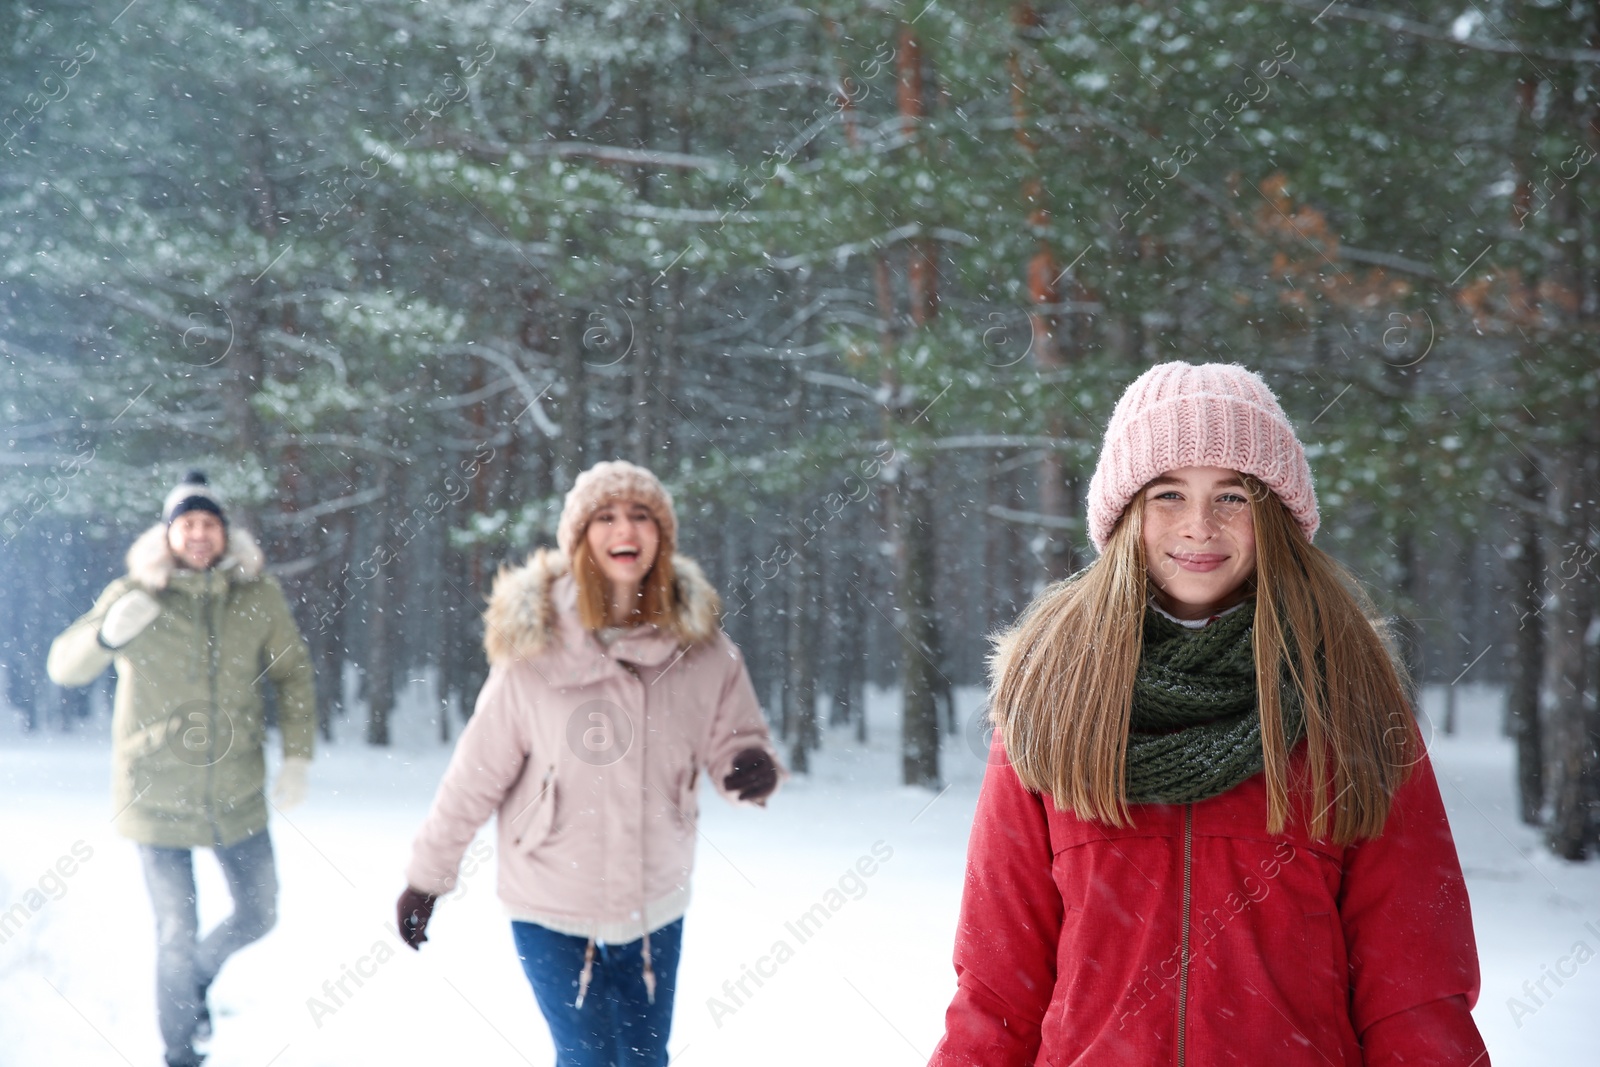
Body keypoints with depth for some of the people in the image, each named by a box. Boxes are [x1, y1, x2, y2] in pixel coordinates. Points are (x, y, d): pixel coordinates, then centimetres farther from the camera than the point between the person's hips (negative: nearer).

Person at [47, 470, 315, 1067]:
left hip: (238, 794, 3)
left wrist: (297, 757, -6)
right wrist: (108, 634, -35)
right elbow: (64, 667, -13)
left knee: (257, 916, 15)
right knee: (176, 934, 2)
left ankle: (199, 976, 47)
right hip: (157, 795, -3)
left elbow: (292, 674, 3)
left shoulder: (258, 594, -5)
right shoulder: (133, 595, -10)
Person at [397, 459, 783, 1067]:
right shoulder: (536, 649, -16)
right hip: (552, 906, -3)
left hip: (655, 906, 3)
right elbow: (476, 773, -7)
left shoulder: (701, 649, -9)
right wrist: (426, 878, 1)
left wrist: (755, 768, -23)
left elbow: (733, 740, 1)